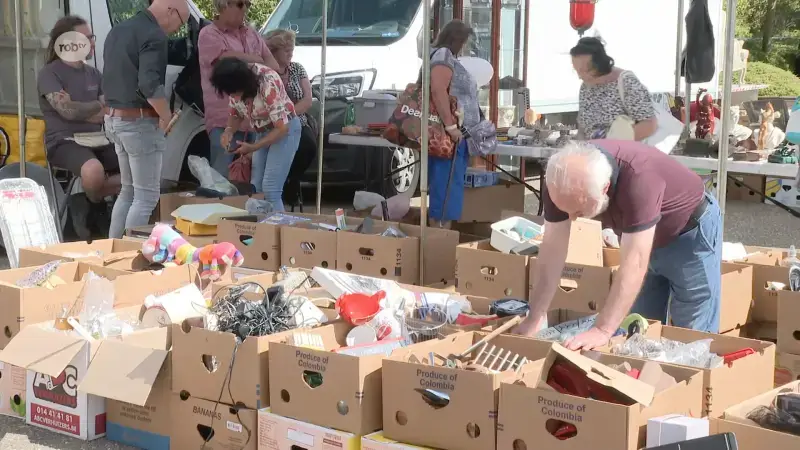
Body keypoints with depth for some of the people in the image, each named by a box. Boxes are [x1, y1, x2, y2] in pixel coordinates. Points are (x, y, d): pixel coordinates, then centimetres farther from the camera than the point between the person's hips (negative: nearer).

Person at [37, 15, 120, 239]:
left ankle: (86, 200, -2)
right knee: (94, 170, -38)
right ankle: (95, 205, -2)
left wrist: (79, 109, -12)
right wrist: (99, 105, 0)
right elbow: (68, 111, -17)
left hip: (97, 141, 7)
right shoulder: (49, 74, -5)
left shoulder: (94, 74, 14)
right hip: (63, 143, -7)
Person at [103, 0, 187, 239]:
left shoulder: (118, 30, 13)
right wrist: (165, 115, -13)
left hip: (115, 118, 9)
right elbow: (150, 85, -27)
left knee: (128, 191, 19)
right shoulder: (154, 35, -16)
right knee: (146, 196, -4)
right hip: (140, 122, -9)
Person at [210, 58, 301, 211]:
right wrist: (229, 130, -17)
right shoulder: (236, 84, -13)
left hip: (285, 129, -7)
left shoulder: (267, 84, -32)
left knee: (270, 190, -16)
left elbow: (282, 127, -27)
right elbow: (236, 113, 4)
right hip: (263, 131, 7)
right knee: (255, 188, 3)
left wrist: (253, 148, -27)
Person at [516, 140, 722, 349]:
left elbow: (634, 264, -43)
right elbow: (552, 251, -18)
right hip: (645, 237, 6)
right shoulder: (562, 181, -25)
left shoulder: (638, 179, -42)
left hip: (690, 232, -6)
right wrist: (535, 319, -18)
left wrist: (602, 330, -46)